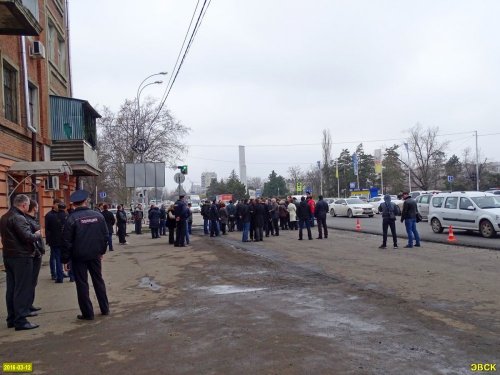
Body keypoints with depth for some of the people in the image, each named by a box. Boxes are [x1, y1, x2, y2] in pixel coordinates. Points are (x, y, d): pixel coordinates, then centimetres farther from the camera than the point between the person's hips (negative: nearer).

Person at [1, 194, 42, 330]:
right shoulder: (18, 218, -18)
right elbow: (28, 237, -24)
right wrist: (37, 234, -4)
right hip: (21, 257, -9)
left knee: (11, 289, 14)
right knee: (23, 289, -4)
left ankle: (12, 318, 22)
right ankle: (20, 321, -3)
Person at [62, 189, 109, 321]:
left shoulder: (72, 218, -12)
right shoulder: (98, 215, -1)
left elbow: (67, 241, -11)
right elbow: (105, 235, 4)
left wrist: (65, 259, -3)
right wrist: (102, 251, 15)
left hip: (79, 256, -4)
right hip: (95, 255, 4)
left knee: (82, 284, 5)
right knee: (98, 280, 15)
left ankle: (87, 313, 8)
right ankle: (105, 309, 21)